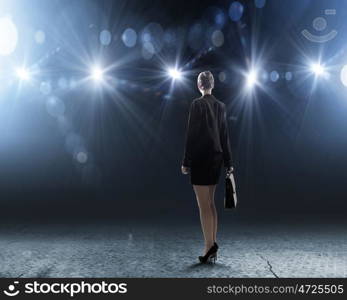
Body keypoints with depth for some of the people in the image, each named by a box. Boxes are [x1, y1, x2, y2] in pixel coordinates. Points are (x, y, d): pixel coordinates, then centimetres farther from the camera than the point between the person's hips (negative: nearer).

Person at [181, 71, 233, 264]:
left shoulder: (197, 104, -10)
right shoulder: (220, 106, 9)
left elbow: (192, 134, -13)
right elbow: (225, 135, 11)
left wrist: (186, 161, -8)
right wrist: (228, 162, 15)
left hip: (200, 158, -6)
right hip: (216, 158, 6)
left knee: (204, 205, -3)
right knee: (210, 203, 13)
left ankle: (210, 246, -8)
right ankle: (213, 246, 16)